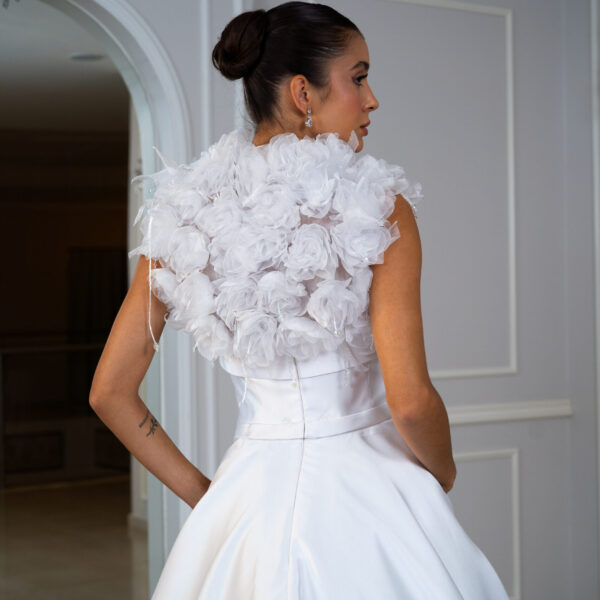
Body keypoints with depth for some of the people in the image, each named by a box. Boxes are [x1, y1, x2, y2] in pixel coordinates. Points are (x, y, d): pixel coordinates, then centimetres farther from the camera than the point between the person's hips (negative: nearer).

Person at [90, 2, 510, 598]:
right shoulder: (378, 207, -13)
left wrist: (201, 492, 10)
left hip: (252, 493, 4)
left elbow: (110, 392, 2)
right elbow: (410, 401, -19)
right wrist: (443, 472, 1)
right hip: (366, 488, -3)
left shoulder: (185, 216, -1)